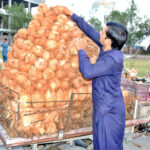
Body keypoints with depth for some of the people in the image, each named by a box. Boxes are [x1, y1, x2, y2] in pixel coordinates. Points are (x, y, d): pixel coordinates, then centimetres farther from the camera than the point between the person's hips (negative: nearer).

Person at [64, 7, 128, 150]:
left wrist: (81, 50, -14)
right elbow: (90, 31, 9)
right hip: (105, 108, 9)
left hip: (109, 111, -9)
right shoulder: (109, 49, -1)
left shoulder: (113, 58, -26)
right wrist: (72, 15, 16)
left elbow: (88, 72, -29)